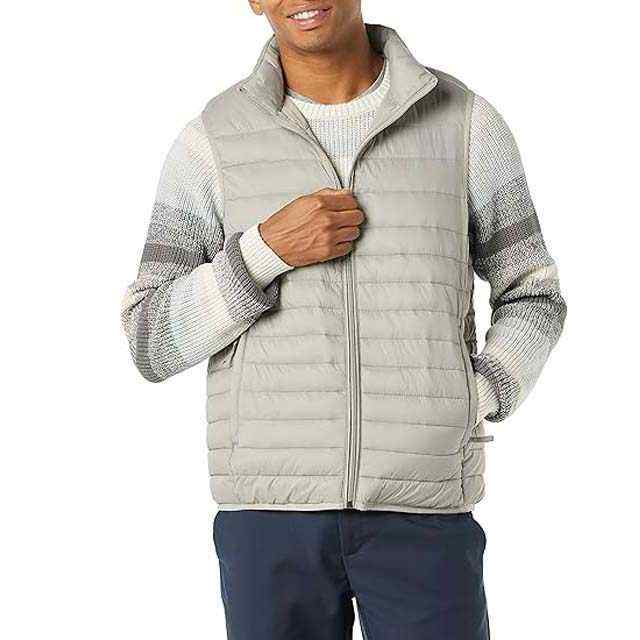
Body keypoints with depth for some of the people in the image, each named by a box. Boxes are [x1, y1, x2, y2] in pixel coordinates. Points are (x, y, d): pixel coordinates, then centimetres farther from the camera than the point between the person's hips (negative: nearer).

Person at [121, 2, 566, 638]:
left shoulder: (465, 123, 1)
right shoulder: (210, 143, 2)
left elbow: (531, 298, 10)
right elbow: (154, 344, -2)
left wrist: (471, 406, -8)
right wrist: (268, 249, -17)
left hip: (423, 510, 0)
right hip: (273, 509, 1)